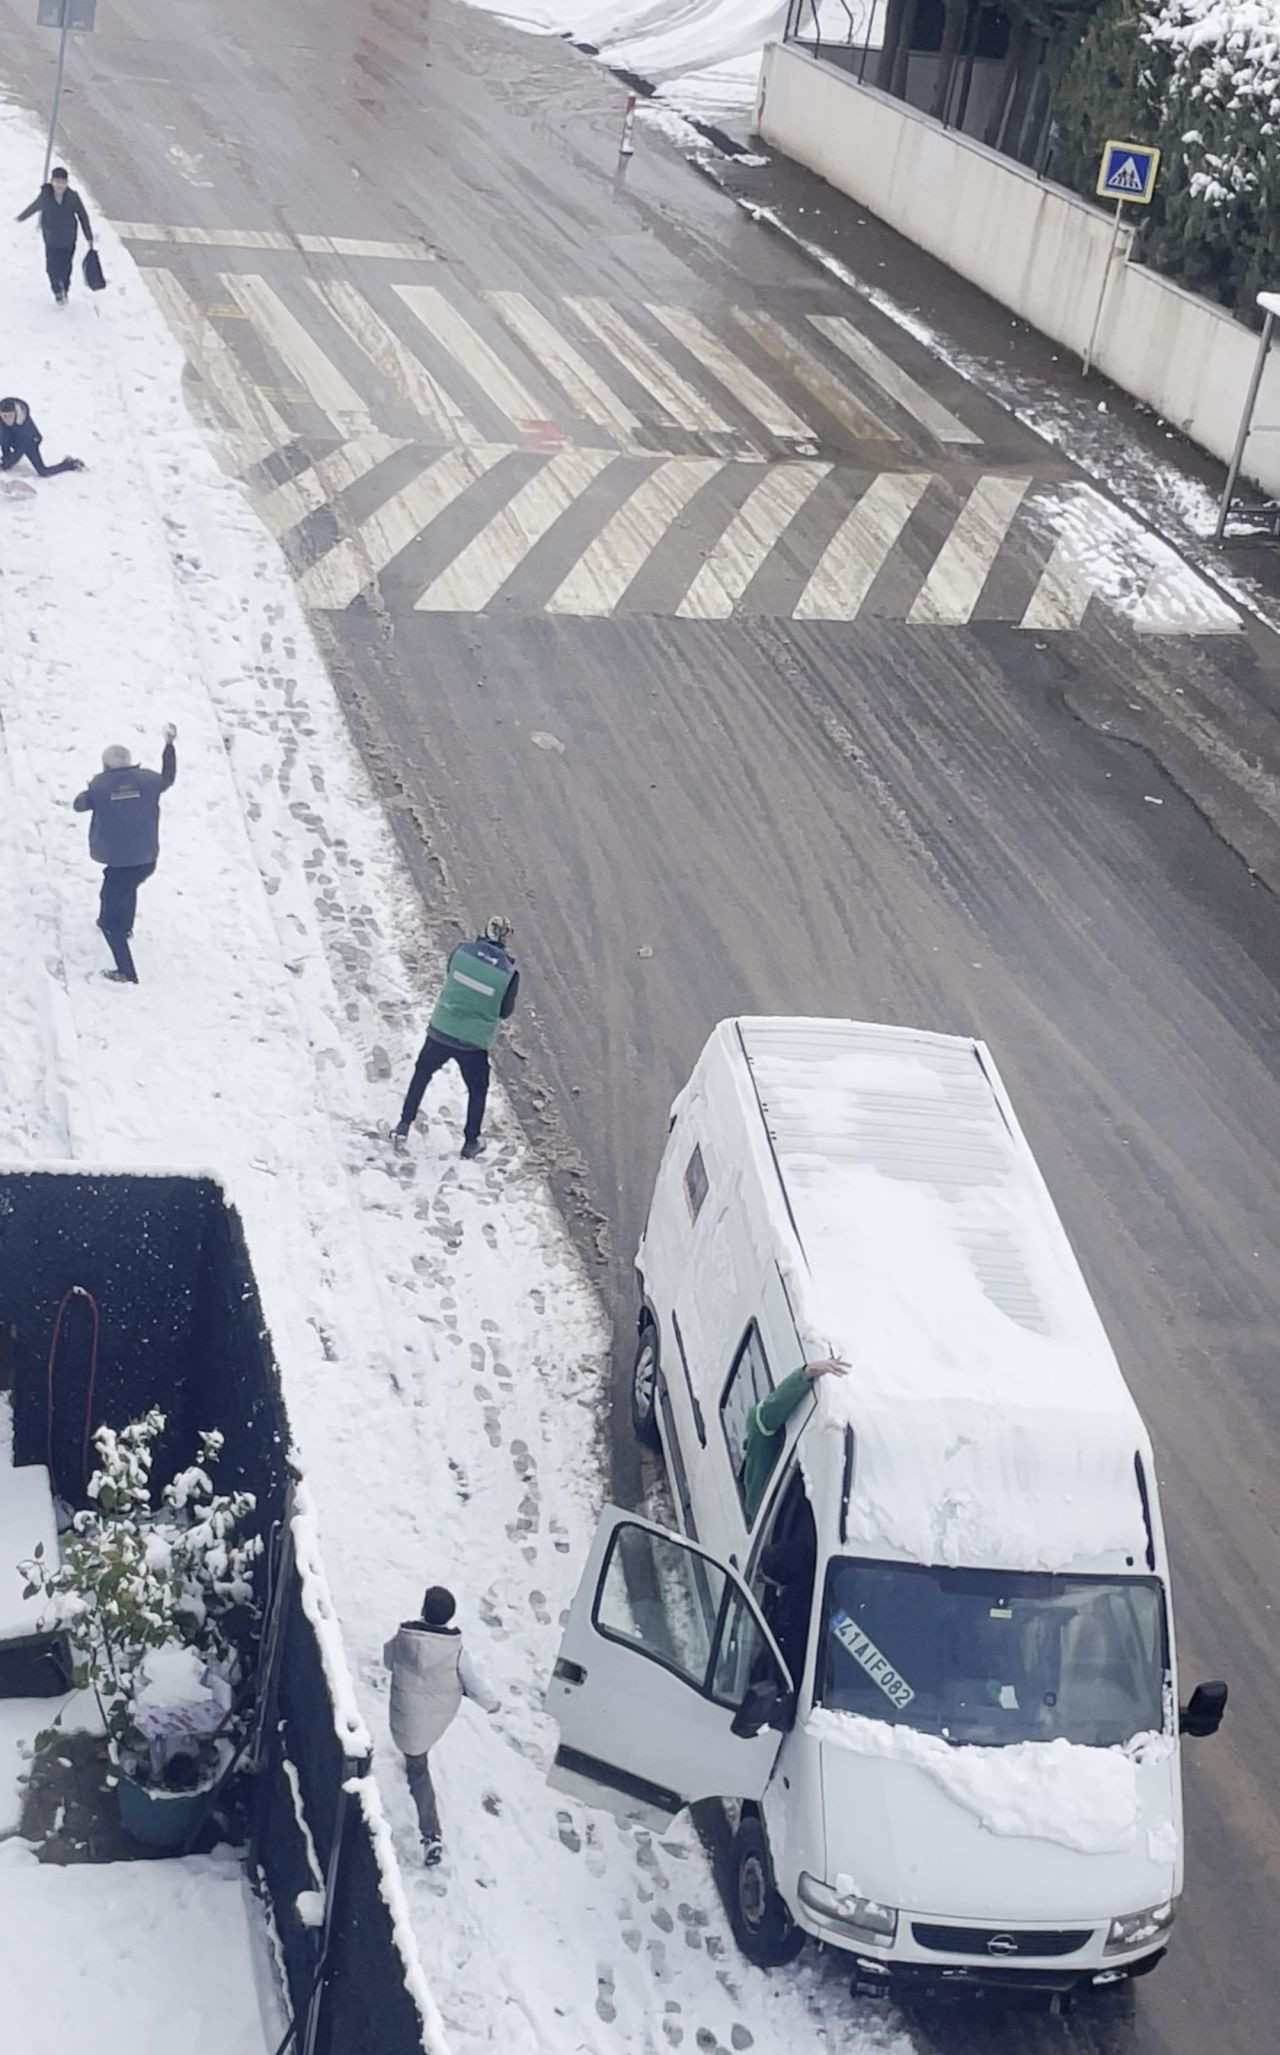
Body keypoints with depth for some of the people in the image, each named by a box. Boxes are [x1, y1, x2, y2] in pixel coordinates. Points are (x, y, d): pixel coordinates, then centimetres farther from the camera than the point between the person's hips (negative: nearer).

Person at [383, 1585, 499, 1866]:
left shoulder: (402, 1640, -23)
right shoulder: (456, 1651, -25)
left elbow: (388, 1662, -1)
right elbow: (475, 1685, -15)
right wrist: (491, 1704, 6)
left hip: (408, 1719, -1)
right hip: (440, 1717, 1)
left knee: (418, 1770, 12)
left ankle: (431, 1835, 5)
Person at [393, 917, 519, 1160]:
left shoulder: (463, 950, -10)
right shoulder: (509, 973, -14)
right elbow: (505, 1012, -3)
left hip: (441, 1031, 2)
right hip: (475, 1043, -1)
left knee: (421, 1075, 25)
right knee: (477, 1089, 22)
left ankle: (404, 1126, 27)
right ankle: (471, 1141, 29)